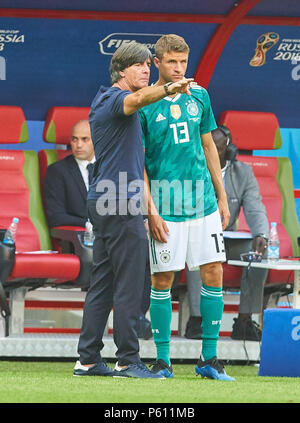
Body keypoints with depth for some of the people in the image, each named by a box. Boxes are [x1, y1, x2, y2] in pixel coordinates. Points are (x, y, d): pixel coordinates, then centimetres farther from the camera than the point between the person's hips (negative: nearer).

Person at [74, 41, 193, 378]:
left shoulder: (102, 101, 18)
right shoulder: (117, 99, -13)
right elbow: (138, 99, -36)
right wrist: (169, 89, -55)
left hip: (101, 200, 10)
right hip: (121, 203, -10)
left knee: (102, 284, 10)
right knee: (129, 286, -8)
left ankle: (88, 360, 11)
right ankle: (127, 361, -7)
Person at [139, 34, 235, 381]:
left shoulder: (199, 96, 10)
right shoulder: (144, 104, -4)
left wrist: (222, 197, 15)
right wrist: (150, 210, -10)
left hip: (203, 199, 4)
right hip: (165, 202, -4)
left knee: (213, 274, 0)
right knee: (162, 280, -1)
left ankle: (209, 358, 7)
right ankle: (162, 361, 7)